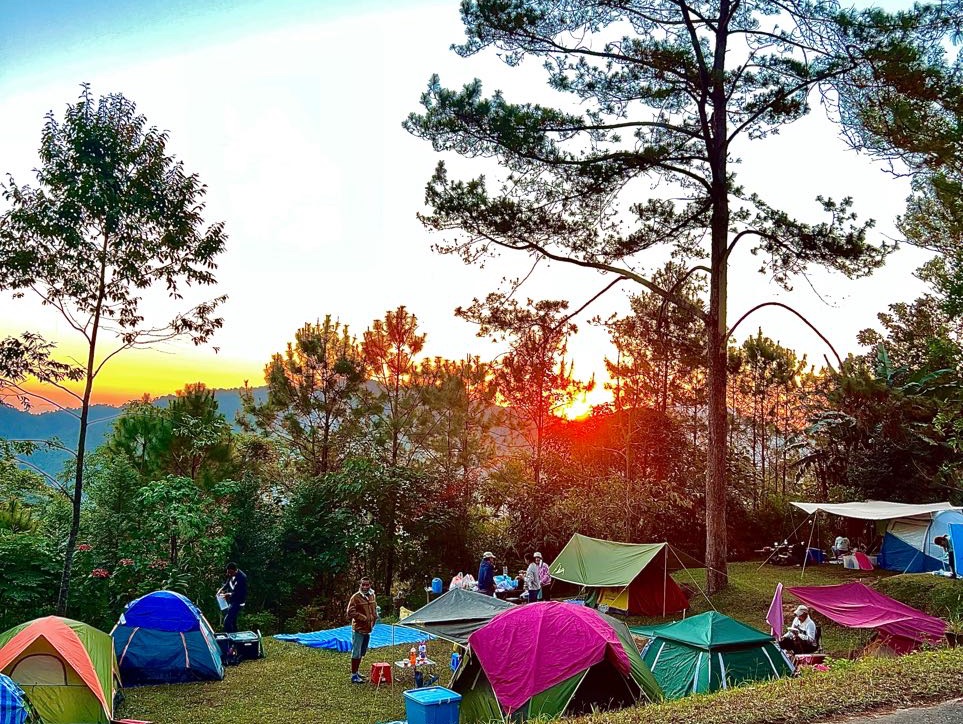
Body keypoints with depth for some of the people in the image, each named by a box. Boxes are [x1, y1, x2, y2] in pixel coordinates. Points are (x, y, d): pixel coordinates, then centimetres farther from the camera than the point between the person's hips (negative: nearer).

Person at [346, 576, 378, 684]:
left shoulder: (372, 596, 7)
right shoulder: (356, 597, -14)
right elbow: (350, 612, -19)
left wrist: (374, 618, 10)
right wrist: (363, 618, -18)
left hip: (368, 629, 8)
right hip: (358, 629, -8)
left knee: (362, 652, 18)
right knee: (356, 652, -4)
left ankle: (356, 672, 31)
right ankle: (354, 676, 2)